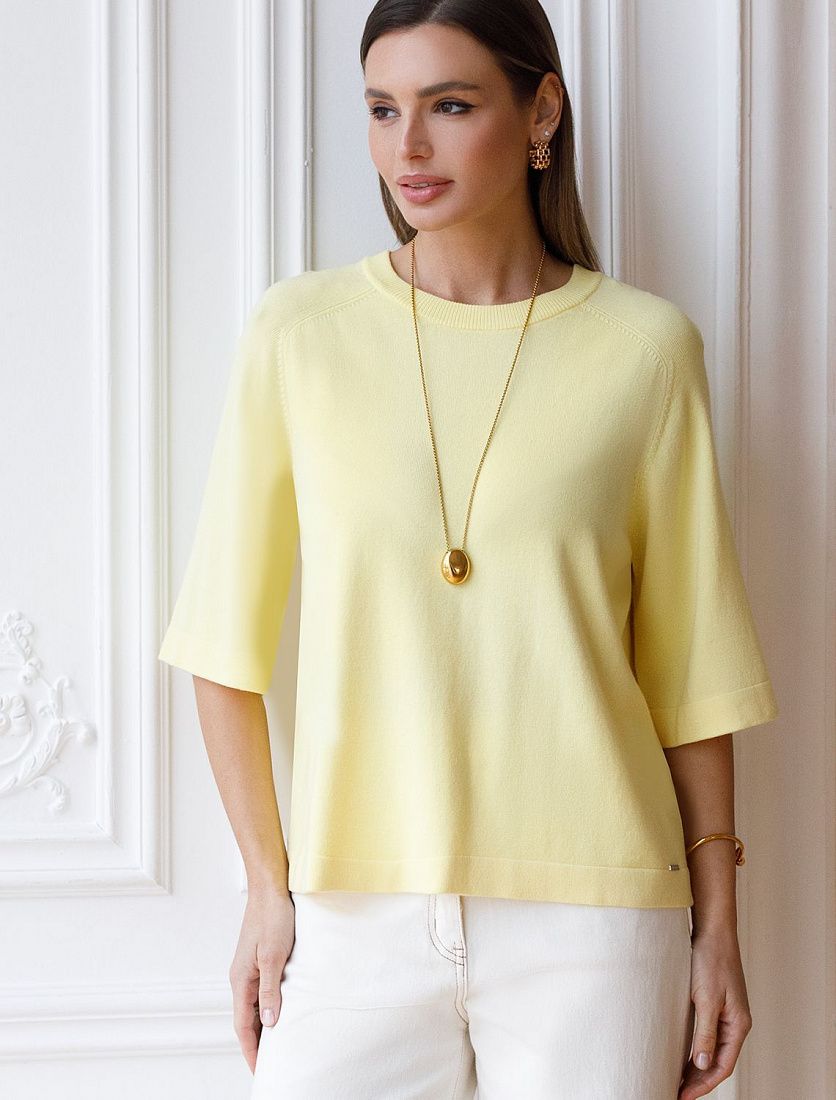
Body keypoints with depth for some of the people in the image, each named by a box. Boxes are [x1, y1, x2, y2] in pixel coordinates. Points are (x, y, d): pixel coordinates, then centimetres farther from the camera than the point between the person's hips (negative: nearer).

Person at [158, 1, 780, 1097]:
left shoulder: (646, 347, 0)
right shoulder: (299, 331, 1)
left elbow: (690, 667, 4)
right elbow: (228, 643, 5)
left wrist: (716, 923, 4)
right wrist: (269, 883, 1)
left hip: (588, 922, 0)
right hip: (356, 913, 1)